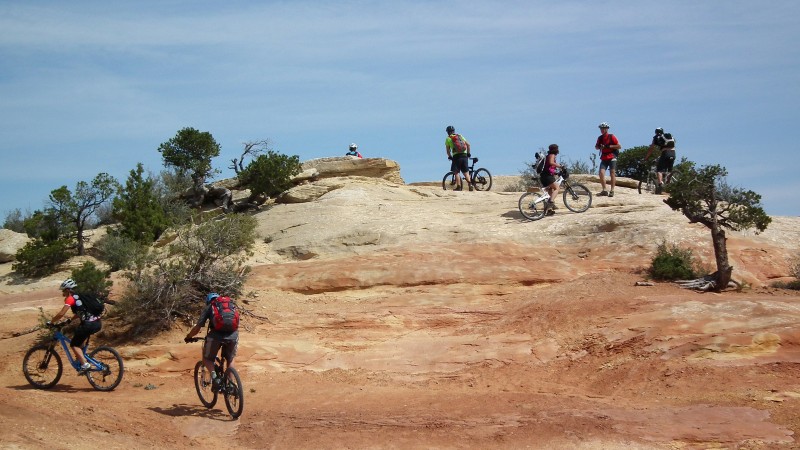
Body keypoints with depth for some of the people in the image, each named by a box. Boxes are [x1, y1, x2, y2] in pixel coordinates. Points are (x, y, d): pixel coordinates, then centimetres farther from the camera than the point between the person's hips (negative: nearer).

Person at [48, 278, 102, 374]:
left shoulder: (70, 299, -3)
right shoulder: (79, 296, 22)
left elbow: (61, 313, -12)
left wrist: (51, 322, 0)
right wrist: (70, 320, 32)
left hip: (89, 325, -9)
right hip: (98, 323, 9)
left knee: (74, 345, 5)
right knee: (79, 332, 34)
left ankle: (85, 364, -10)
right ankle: (81, 358, 31)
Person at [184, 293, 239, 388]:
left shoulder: (208, 307, 18)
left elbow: (197, 327, 11)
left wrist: (188, 336, 28)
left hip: (216, 336, -3)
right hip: (233, 336, 3)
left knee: (207, 359, 20)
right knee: (230, 359, 29)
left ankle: (214, 376, -5)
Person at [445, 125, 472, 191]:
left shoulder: (448, 138, 6)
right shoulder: (460, 136, 16)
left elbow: (448, 150, 7)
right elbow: (468, 144, 11)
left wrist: (450, 156, 22)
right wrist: (468, 153, 20)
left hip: (456, 156, -4)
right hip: (464, 155, 4)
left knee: (457, 172, 2)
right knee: (466, 172, 9)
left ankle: (459, 187, -4)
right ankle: (470, 184, -9)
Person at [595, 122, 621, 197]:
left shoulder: (611, 137, -6)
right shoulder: (600, 138, 7)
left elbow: (619, 146, -6)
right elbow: (596, 147, 19)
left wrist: (609, 146, -16)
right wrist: (599, 146, -5)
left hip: (611, 157, -4)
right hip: (604, 158, 4)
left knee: (612, 173, -5)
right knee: (601, 173, -11)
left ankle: (612, 191, -2)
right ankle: (604, 190, -9)